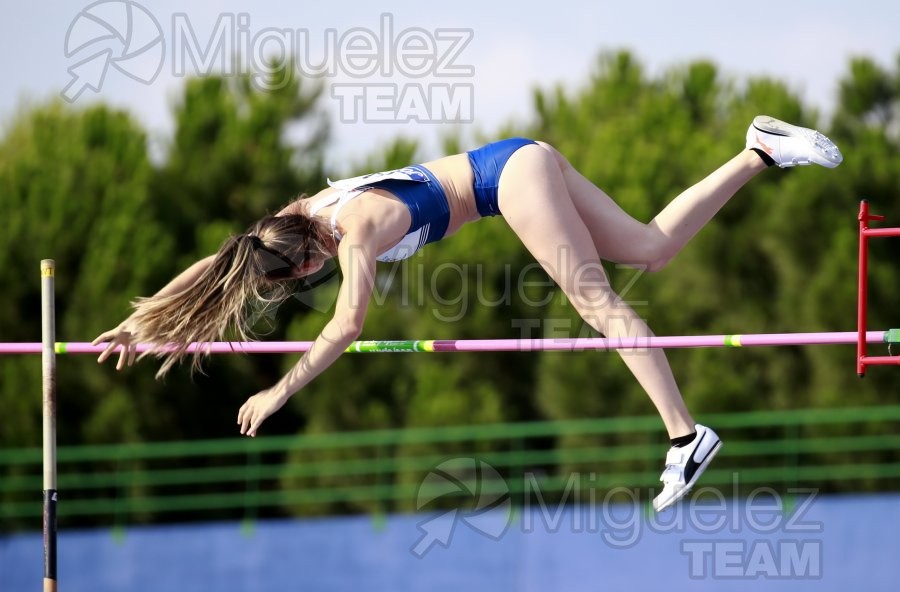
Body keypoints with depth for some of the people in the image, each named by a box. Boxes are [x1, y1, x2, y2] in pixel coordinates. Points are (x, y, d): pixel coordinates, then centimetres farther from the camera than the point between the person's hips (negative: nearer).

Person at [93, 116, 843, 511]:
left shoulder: (353, 232, -24)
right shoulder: (294, 217, 0)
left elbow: (346, 326, -32)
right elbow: (216, 265, 7)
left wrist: (279, 394, -28)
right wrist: (140, 323, 6)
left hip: (512, 175, -8)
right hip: (518, 166, 8)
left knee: (599, 301, -13)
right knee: (653, 247, 8)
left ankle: (685, 434, -18)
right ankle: (762, 152, 7)